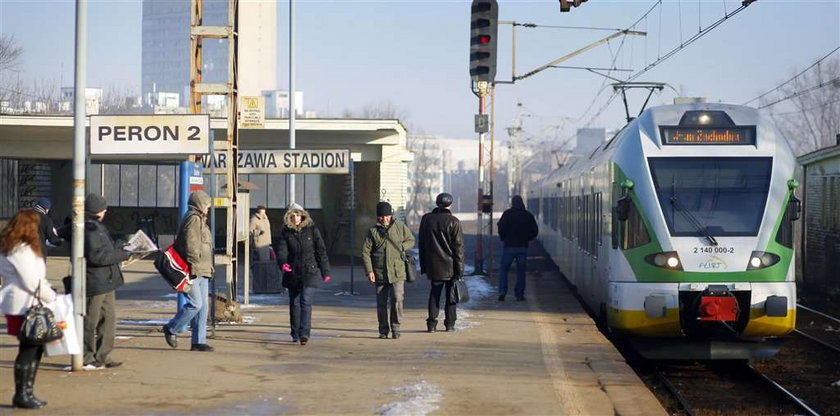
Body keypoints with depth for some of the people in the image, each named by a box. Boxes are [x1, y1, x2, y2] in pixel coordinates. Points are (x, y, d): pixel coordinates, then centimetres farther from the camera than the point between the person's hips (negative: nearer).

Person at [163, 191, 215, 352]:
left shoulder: (200, 220, 22)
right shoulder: (193, 219, -11)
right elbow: (190, 243, -20)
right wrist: (193, 264, -24)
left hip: (202, 272, 11)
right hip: (193, 271, -11)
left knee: (202, 306, 8)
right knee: (195, 304, -12)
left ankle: (199, 341, 9)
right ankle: (171, 329, 5)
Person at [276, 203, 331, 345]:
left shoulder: (312, 230, 1)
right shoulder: (286, 232, 4)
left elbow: (321, 250, 4)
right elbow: (281, 249, -8)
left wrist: (325, 271, 4)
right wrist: (283, 263, -29)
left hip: (309, 272, -3)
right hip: (292, 273, 3)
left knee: (306, 302, -14)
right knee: (294, 303, 11)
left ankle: (304, 334, -19)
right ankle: (295, 334, 23)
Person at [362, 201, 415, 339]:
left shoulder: (400, 227, 3)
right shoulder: (373, 231, 2)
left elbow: (411, 240, 15)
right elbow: (365, 252, 2)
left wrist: (401, 246, -5)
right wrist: (369, 271, -7)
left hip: (397, 272, -1)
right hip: (379, 273, 1)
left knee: (397, 299, -13)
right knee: (381, 303, 6)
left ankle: (395, 328, -1)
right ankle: (383, 330, 16)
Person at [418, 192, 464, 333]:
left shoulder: (426, 219, 3)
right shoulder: (453, 222, -9)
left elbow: (422, 243, 9)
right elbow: (458, 246, -9)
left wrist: (423, 265, 16)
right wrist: (460, 268, -5)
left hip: (433, 265, 3)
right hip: (450, 265, -3)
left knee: (434, 292, 9)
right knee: (451, 294, 7)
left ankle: (432, 324, 1)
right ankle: (450, 323, 7)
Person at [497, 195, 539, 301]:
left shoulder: (507, 213, -4)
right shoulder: (528, 215, 6)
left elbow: (501, 228, -12)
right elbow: (535, 231, 5)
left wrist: (503, 238, 5)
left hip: (509, 246, -2)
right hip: (523, 247, 2)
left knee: (503, 269, 7)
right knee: (521, 271, 9)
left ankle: (502, 292, -6)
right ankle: (519, 295, 6)